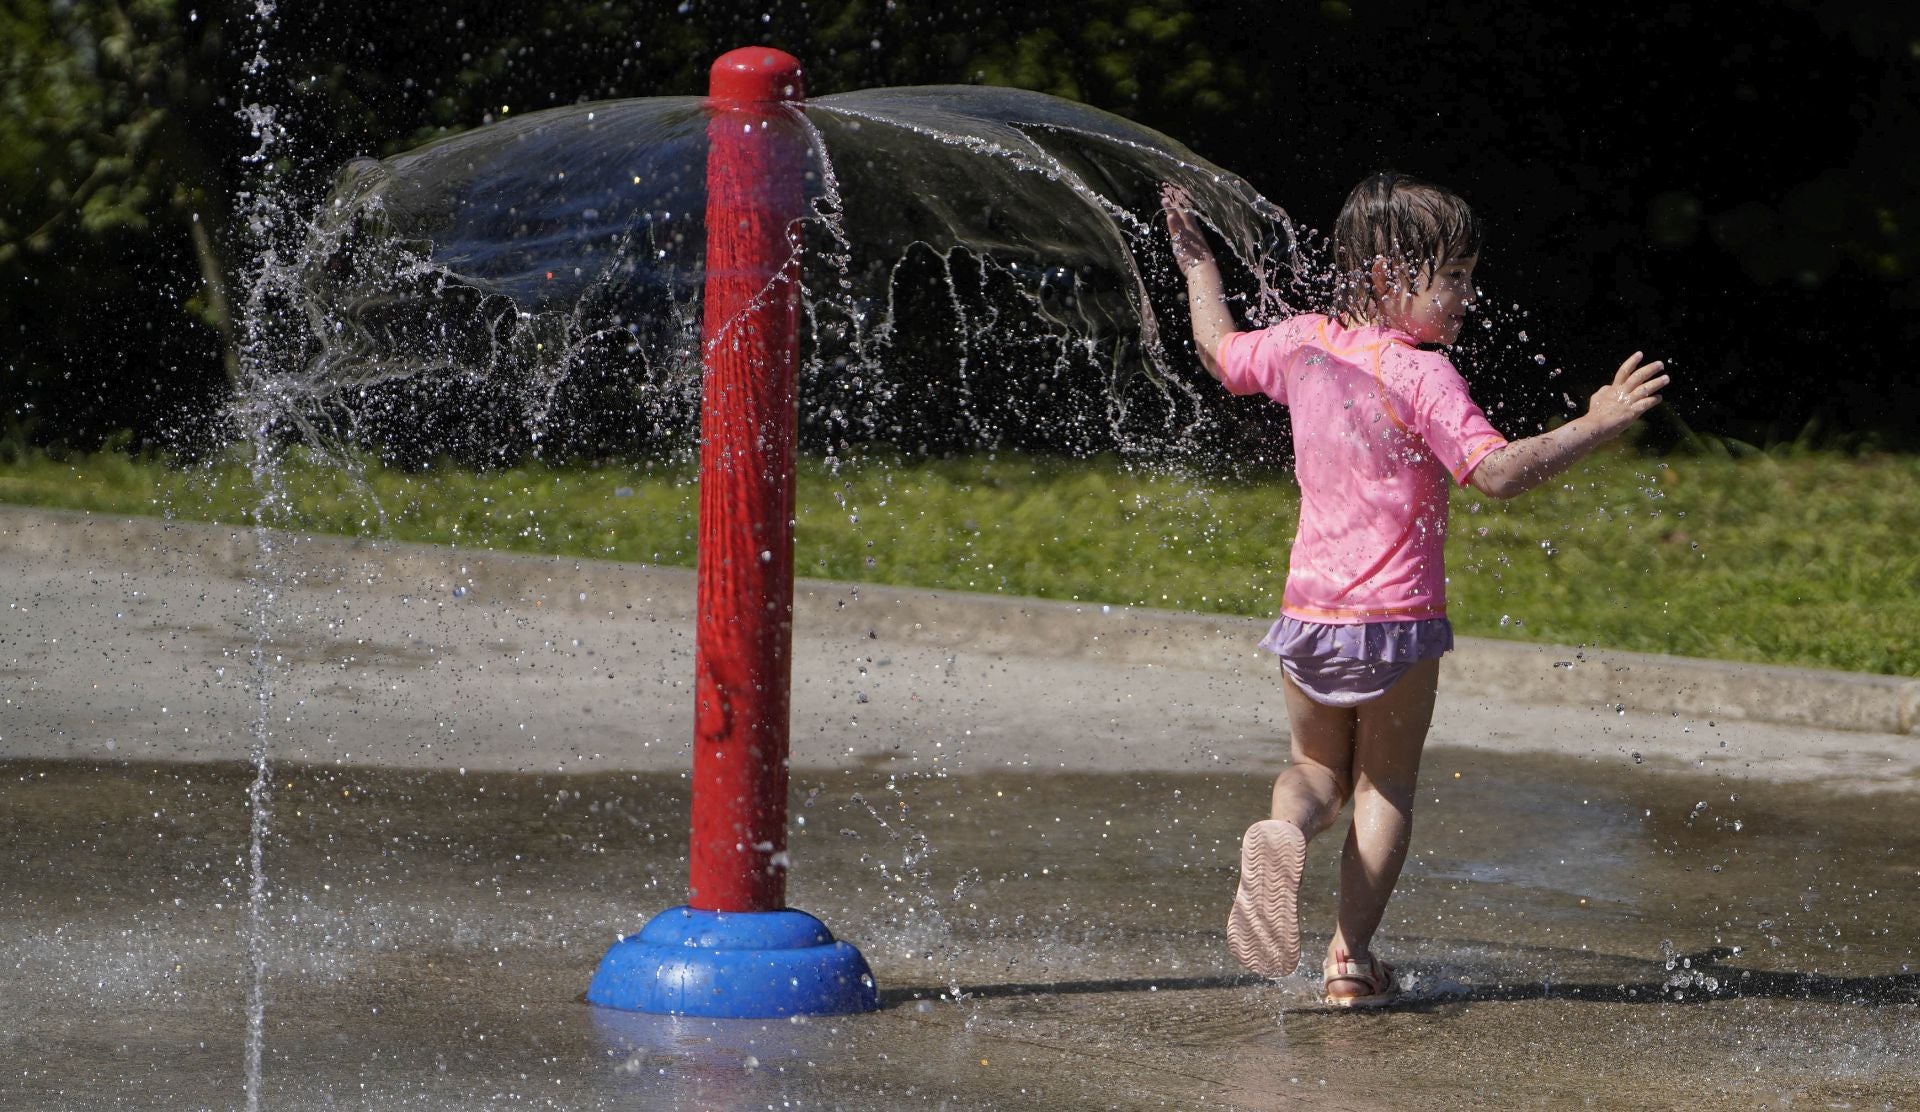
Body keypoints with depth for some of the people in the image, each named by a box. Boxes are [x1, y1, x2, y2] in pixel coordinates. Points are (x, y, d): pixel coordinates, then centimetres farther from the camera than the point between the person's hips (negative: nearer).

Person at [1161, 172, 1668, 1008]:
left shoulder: (1301, 344, 1)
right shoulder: (1420, 376, -17)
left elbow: (1220, 352, 22)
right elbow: (1496, 472, -28)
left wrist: (1197, 265, 37)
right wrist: (1596, 425, -25)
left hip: (1308, 615, 4)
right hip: (1396, 619, -4)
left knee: (1317, 772, 20)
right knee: (1384, 789, 12)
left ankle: (1285, 831, -14)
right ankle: (1350, 955, 7)